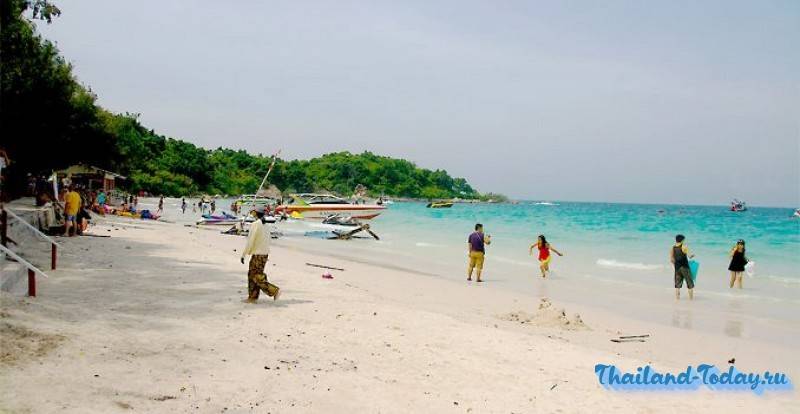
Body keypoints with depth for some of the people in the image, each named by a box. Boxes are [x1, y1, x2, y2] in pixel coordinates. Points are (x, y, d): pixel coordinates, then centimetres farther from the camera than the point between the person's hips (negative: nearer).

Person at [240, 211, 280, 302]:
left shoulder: (255, 224, -17)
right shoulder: (265, 225, 8)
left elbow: (250, 242, -17)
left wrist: (243, 255, -10)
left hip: (257, 255, -9)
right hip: (265, 253, 9)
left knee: (257, 278, -1)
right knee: (252, 275, 15)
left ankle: (274, 290, -4)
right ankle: (253, 297, 18)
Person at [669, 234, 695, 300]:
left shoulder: (672, 248, 4)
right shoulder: (684, 246, -8)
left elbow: (671, 260, 4)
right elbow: (689, 256, -16)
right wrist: (692, 255, 6)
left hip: (677, 267, 4)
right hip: (685, 267, -4)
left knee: (678, 282, 12)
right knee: (689, 282, 7)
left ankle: (677, 296, 8)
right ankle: (691, 296, 9)